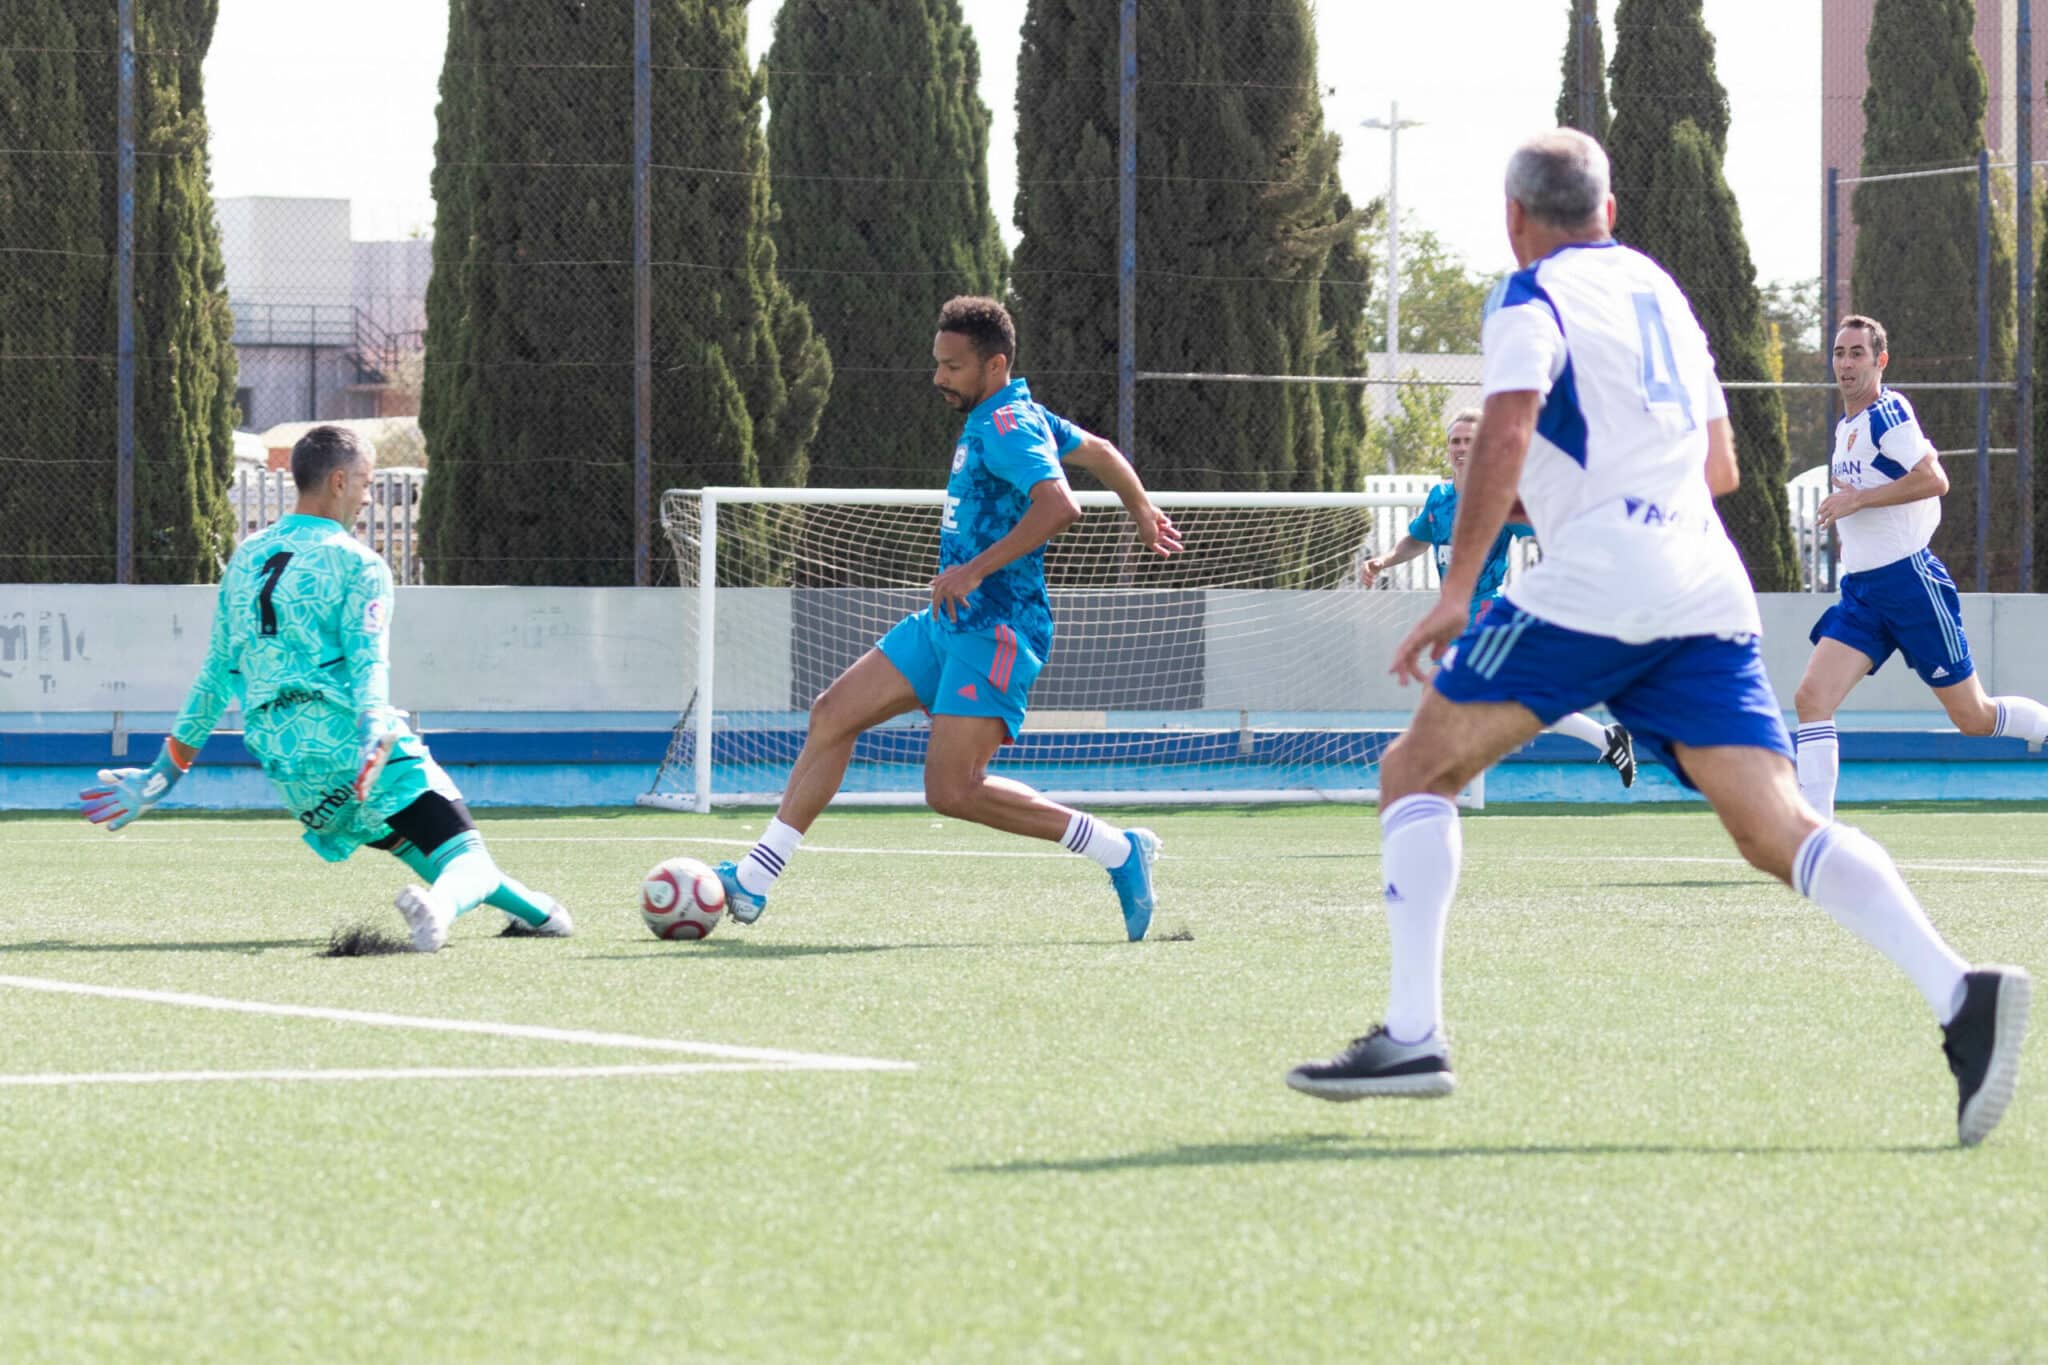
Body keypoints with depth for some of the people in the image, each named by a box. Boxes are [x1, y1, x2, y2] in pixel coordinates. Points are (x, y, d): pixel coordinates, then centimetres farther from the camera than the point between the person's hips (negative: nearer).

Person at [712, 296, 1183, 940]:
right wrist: (1142, 510, 47)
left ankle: (1120, 852, -8)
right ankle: (752, 883, 9)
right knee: (831, 715, 6)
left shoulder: (1005, 426, -16)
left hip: (994, 630, -11)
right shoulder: (1016, 418, 15)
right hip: (947, 623, 11)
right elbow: (1100, 452, 30)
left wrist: (977, 569, -30)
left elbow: (1059, 506, -31)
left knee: (952, 790, -17)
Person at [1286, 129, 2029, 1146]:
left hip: (1592, 585, -6)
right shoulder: (1660, 289, 24)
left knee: (1418, 768, 7)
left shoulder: (1534, 297, 3)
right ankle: (1960, 996, -27)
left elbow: (1506, 431, -15)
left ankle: (1412, 1035, -5)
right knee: (1775, 828, -5)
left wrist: (1455, 591, -14)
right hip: (1708, 594, 6)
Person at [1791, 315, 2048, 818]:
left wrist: (1857, 499, -21)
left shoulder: (1887, 410, -12)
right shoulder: (1845, 426, 15)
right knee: (1811, 698, -12)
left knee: (1973, 717, 1)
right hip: (1861, 589, 8)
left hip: (1910, 582, -8)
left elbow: (1934, 479, -24)